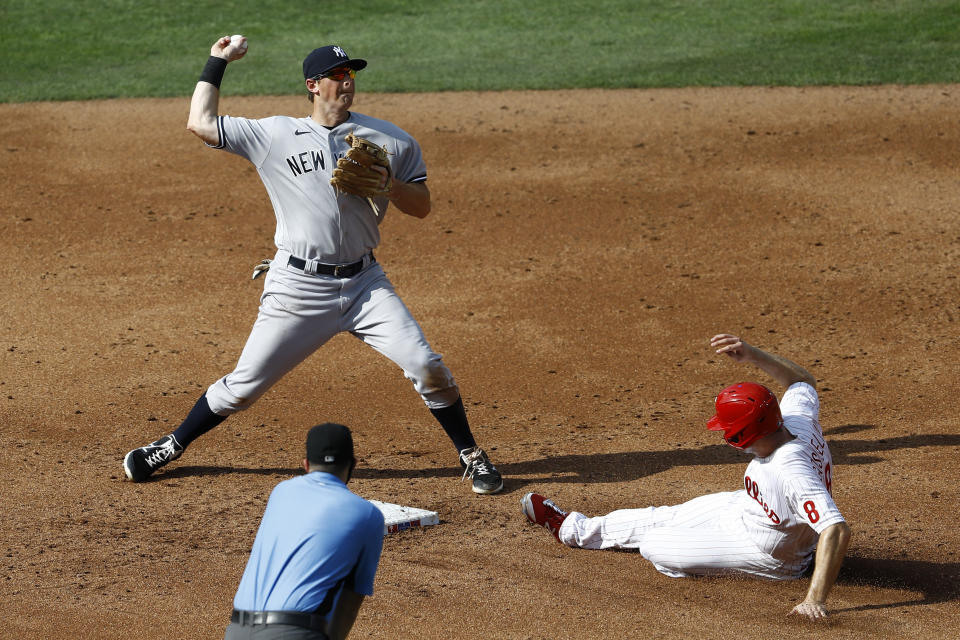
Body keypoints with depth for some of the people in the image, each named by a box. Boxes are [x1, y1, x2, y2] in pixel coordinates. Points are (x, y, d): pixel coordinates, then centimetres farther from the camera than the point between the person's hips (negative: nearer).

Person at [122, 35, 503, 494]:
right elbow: (201, 123, 2)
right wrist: (217, 62, 7)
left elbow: (422, 207, 8)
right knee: (245, 385, 2)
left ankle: (470, 455, 6)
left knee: (425, 366, -12)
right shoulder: (275, 136, 3)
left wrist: (387, 182, -11)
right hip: (298, 287, -1)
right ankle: (172, 447, 22)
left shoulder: (388, 139, 6)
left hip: (364, 282, 1)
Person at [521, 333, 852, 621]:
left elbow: (837, 529, -53)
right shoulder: (798, 417, -23)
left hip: (767, 555, -7)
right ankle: (572, 528, 43)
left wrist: (815, 599, -59)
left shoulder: (792, 473, -47)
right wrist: (752, 355, -11)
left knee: (654, 546, 5)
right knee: (662, 517, 22)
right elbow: (803, 380, -1)